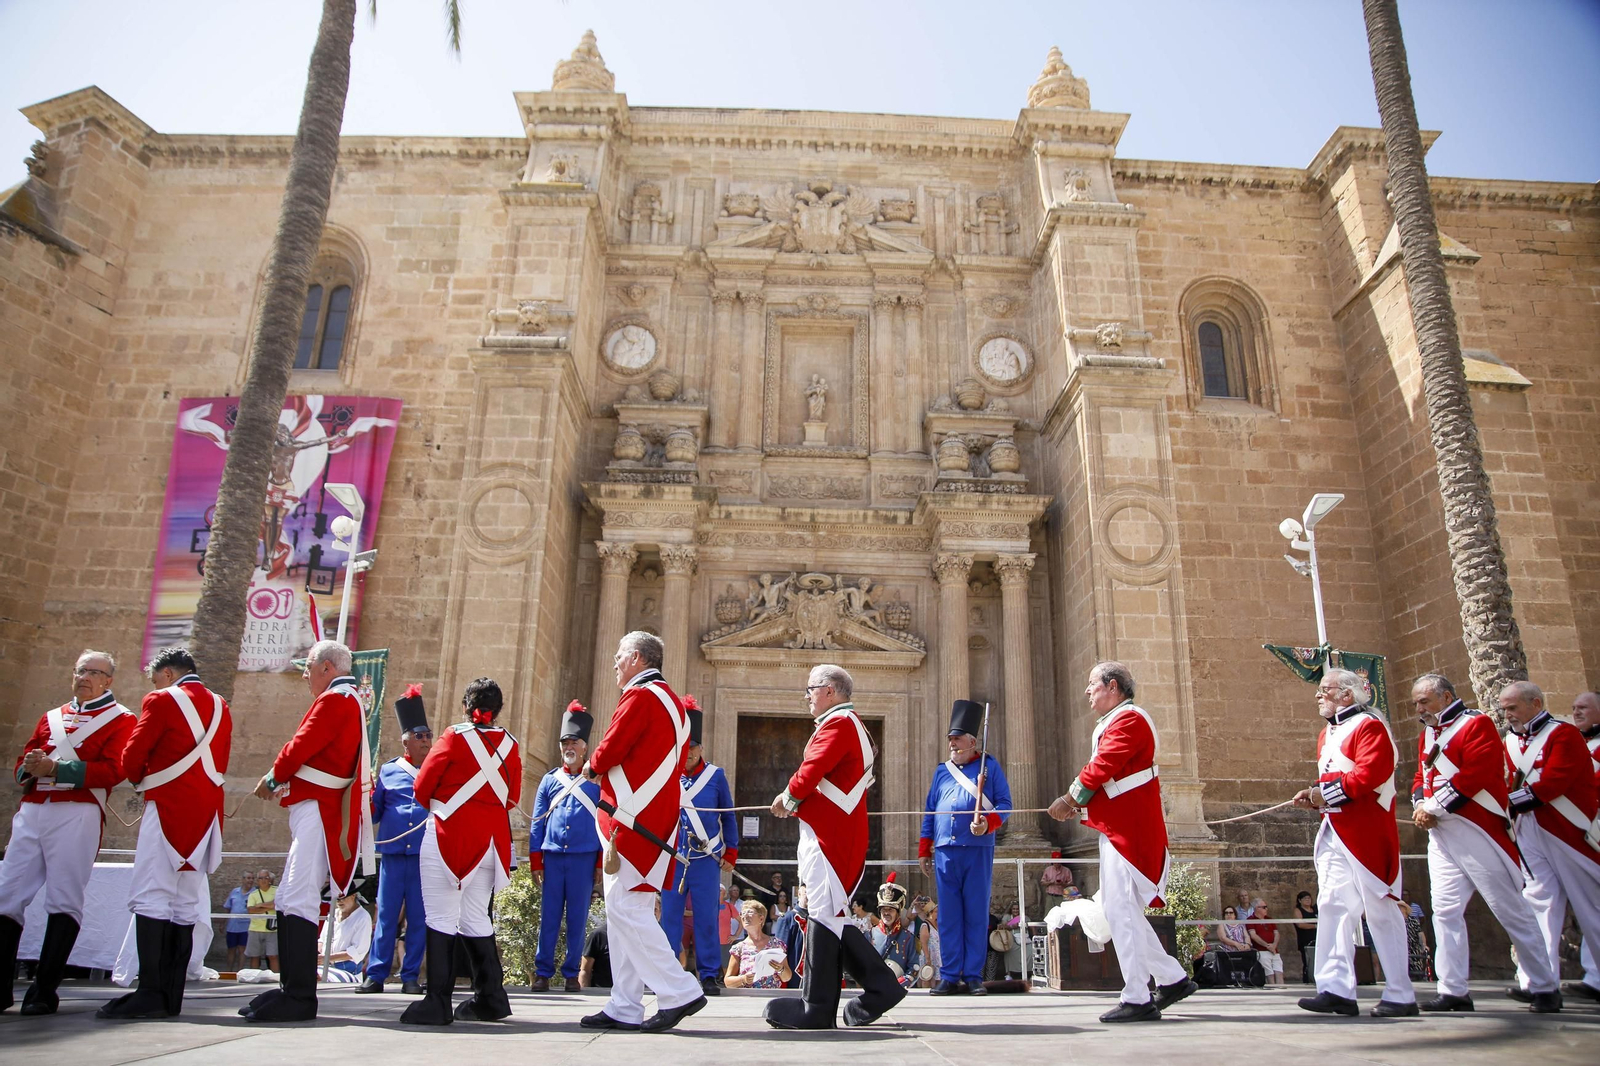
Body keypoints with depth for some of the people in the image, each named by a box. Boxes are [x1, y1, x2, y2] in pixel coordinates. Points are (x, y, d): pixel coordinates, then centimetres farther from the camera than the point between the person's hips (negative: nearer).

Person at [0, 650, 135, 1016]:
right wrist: (29, 767, -2)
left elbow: (113, 770, -7)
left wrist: (57, 768, -14)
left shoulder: (120, 719, 5)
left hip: (78, 814, -6)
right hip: (31, 811, 6)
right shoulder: (51, 717, 24)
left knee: (64, 899, -6)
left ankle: (44, 991, -2)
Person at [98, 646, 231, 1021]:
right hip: (206, 811, 7)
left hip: (168, 807, -7)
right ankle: (172, 995, 9)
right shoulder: (221, 708, 16)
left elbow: (131, 758, -3)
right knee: (185, 903, 8)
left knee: (152, 898, -6)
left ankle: (150, 993, -10)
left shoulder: (162, 701, -4)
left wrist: (142, 780, 17)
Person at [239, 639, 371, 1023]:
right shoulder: (347, 701, 22)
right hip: (318, 809, 11)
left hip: (317, 810, -11)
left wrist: (273, 778, 2)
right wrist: (284, 779, 11)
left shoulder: (335, 700, -10)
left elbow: (303, 745, -14)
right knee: (289, 900, 15)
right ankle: (293, 989, 20)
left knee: (298, 901, -13)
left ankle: (299, 997, -12)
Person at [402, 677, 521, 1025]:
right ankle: (490, 999, 18)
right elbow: (513, 797, 11)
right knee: (475, 918, 14)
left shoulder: (455, 738, -7)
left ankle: (437, 1003, 0)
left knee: (442, 919, -1)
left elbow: (421, 789, -2)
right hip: (492, 839, 5)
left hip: (449, 837, -5)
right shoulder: (510, 744, 6)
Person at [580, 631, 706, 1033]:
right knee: (626, 911, 12)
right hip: (659, 817, 10)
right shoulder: (673, 701, 19)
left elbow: (610, 749, -15)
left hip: (632, 819, -10)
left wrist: (591, 767, 8)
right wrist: (608, 770, 17)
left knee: (627, 909, -8)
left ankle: (679, 992, -6)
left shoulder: (640, 696, -12)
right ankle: (624, 1008, 15)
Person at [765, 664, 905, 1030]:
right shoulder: (851, 725, 22)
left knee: (824, 914, -5)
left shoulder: (838, 723, -12)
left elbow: (811, 771, -20)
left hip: (827, 835, -11)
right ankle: (880, 987, 16)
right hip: (841, 833, 11)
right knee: (830, 914, 14)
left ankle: (816, 1008, 2)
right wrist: (795, 801, 9)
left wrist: (788, 797, -2)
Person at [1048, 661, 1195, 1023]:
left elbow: (1102, 767, -20)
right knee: (1121, 910, 15)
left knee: (1120, 911, -8)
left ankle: (1138, 1000, -3)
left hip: (1127, 828, -11)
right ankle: (1173, 978, 24)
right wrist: (1077, 803, 3)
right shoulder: (1114, 722, 21)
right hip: (1120, 827, 11)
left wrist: (1069, 799, -10)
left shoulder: (1129, 718, -13)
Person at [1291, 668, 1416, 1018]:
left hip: (1366, 832, -8)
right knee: (1333, 906, 1)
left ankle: (1400, 995, 10)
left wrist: (1326, 793, -16)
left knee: (1379, 910, -1)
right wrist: (1315, 797, 5)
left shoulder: (1368, 726, -7)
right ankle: (1337, 989, 0)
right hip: (1334, 833, 8)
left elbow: (1370, 774, -20)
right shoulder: (1326, 735, 20)